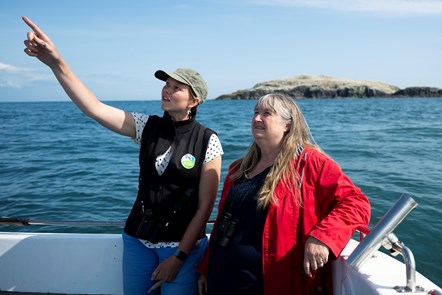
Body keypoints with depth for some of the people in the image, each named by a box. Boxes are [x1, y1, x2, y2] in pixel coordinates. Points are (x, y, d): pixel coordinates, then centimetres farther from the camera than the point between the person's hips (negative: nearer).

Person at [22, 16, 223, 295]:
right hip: (138, 240, 4)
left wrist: (180, 256, -11)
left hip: (183, 245, -3)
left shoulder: (208, 141, -13)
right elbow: (93, 108, -14)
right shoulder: (147, 126, -3)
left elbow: (205, 206, -11)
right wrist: (55, 61, -25)